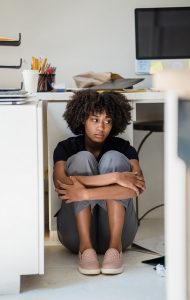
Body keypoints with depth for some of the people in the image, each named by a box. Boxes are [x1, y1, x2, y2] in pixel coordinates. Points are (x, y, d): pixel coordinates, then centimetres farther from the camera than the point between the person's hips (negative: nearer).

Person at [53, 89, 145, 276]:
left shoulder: (123, 148, 1)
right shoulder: (66, 148, 0)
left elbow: (138, 187, -20)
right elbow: (60, 183, -23)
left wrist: (86, 193, -30)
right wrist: (114, 178, -30)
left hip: (115, 231, 0)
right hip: (77, 232, 0)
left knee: (113, 158, -18)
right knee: (82, 159, -18)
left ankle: (115, 245, -28)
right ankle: (85, 246, -28)